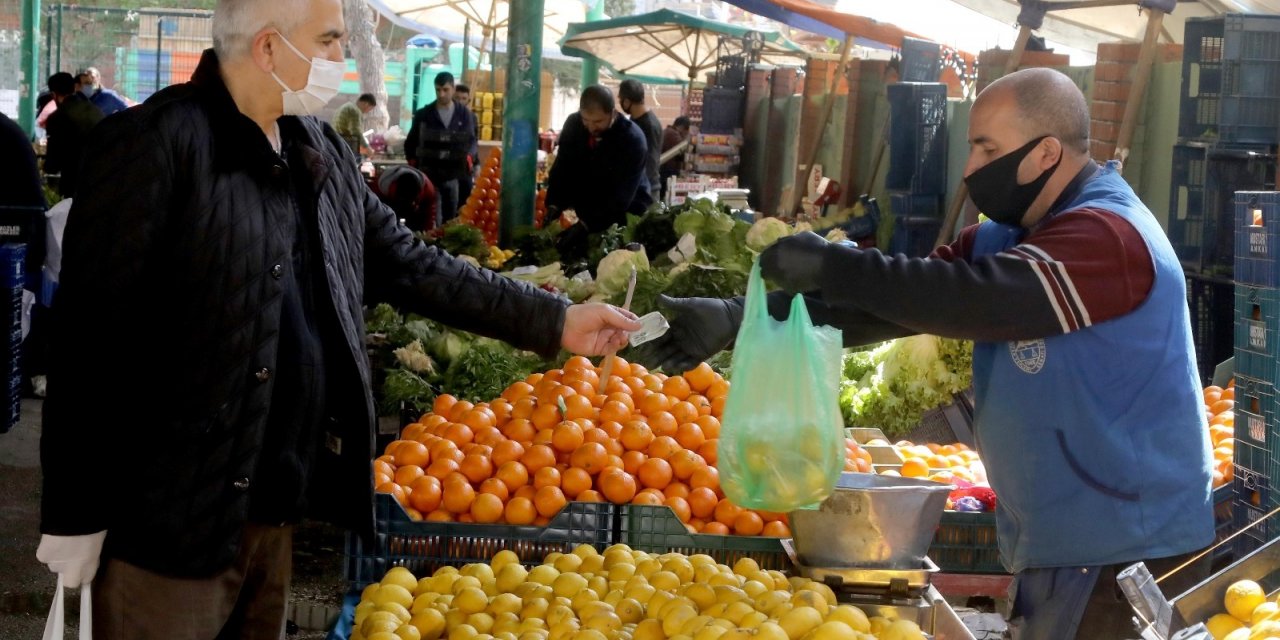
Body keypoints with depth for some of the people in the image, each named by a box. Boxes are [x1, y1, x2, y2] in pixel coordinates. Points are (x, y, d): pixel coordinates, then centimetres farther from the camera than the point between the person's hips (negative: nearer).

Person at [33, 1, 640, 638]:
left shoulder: (322, 154, 10)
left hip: (278, 506, 7)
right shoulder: (155, 144, -15)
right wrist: (74, 514, -14)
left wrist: (555, 321, 13)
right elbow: (90, 335, -16)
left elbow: (407, 264, 17)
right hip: (170, 516, -7)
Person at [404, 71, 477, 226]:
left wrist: (468, 157, -8)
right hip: (429, 175, -2)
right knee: (432, 221, -8)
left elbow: (471, 140, 11)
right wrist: (414, 162, -2)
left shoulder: (465, 114, 7)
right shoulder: (423, 115, 4)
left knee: (450, 221, 8)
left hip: (453, 175, 2)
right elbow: (410, 143, 10)